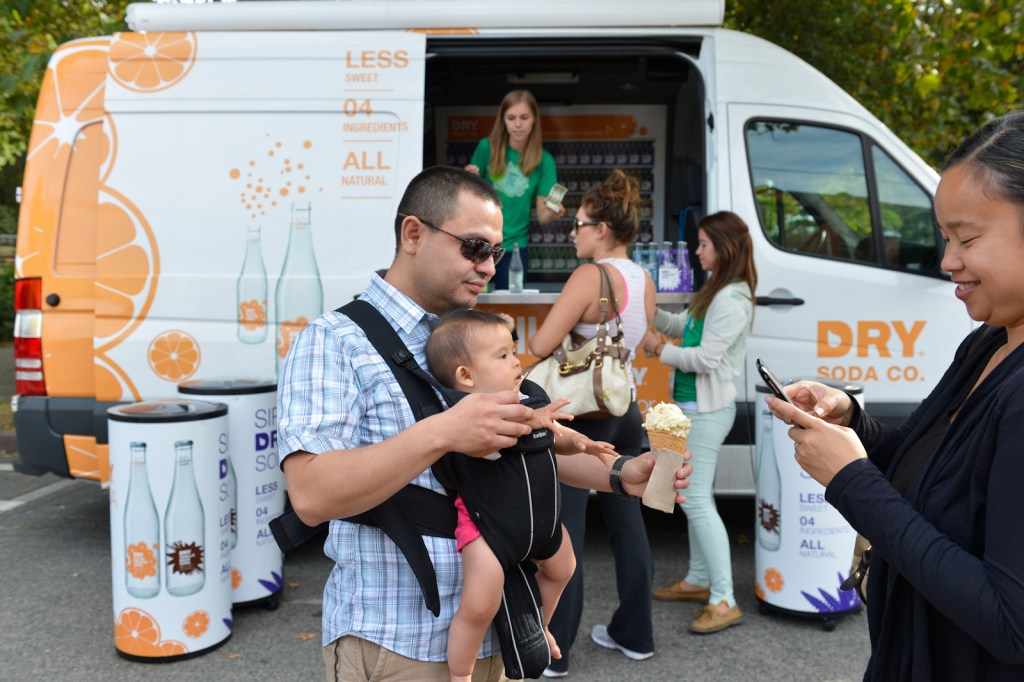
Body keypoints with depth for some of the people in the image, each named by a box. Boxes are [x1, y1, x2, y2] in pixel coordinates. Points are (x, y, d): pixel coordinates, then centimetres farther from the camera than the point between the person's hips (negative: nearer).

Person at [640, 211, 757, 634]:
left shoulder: (732, 300, -19)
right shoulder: (714, 291, 12)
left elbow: (706, 358, -22)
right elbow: (683, 326, 16)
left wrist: (660, 349, -10)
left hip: (708, 409, -10)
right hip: (693, 406, 10)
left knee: (696, 500, -9)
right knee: (695, 496, 17)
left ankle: (724, 602, -3)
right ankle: (698, 580, 31)